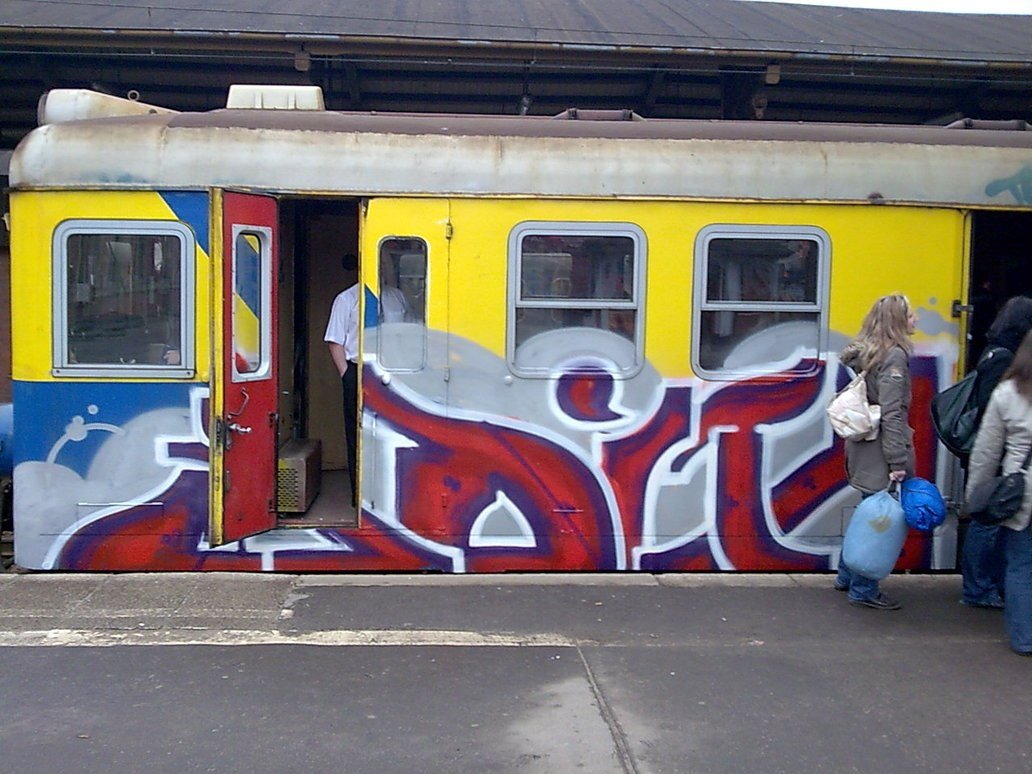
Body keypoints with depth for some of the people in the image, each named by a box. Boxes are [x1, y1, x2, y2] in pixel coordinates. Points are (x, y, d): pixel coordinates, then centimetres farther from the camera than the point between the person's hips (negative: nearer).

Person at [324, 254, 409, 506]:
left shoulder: (397, 297, 11)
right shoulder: (346, 300, 3)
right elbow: (335, 342, 1)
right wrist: (347, 376, -6)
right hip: (358, 374, -2)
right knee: (358, 437, 3)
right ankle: (360, 497, 11)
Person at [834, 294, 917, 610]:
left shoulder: (865, 353, 12)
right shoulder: (894, 356, -15)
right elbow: (892, 414, -20)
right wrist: (898, 462, -21)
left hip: (862, 447, 9)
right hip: (881, 452, -9)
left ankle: (847, 577, 30)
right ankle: (864, 590, 9)